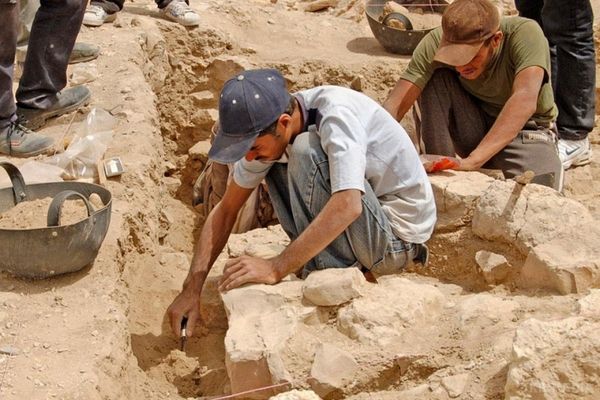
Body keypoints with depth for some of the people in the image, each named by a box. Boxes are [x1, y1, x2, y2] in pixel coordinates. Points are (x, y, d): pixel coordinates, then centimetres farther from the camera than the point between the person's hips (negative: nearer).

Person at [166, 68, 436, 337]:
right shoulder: (269, 131, -4)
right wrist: (192, 289, -6)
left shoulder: (336, 113, -26)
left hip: (397, 238, -8)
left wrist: (275, 269, -35)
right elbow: (226, 210, 2)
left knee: (306, 151, -25)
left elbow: (348, 205, -38)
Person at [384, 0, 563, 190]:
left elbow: (525, 100, -44)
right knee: (435, 75, -25)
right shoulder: (436, 43, -22)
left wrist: (473, 160, -54)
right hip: (473, 129, 2)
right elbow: (395, 104, -27)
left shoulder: (525, 33, -29)